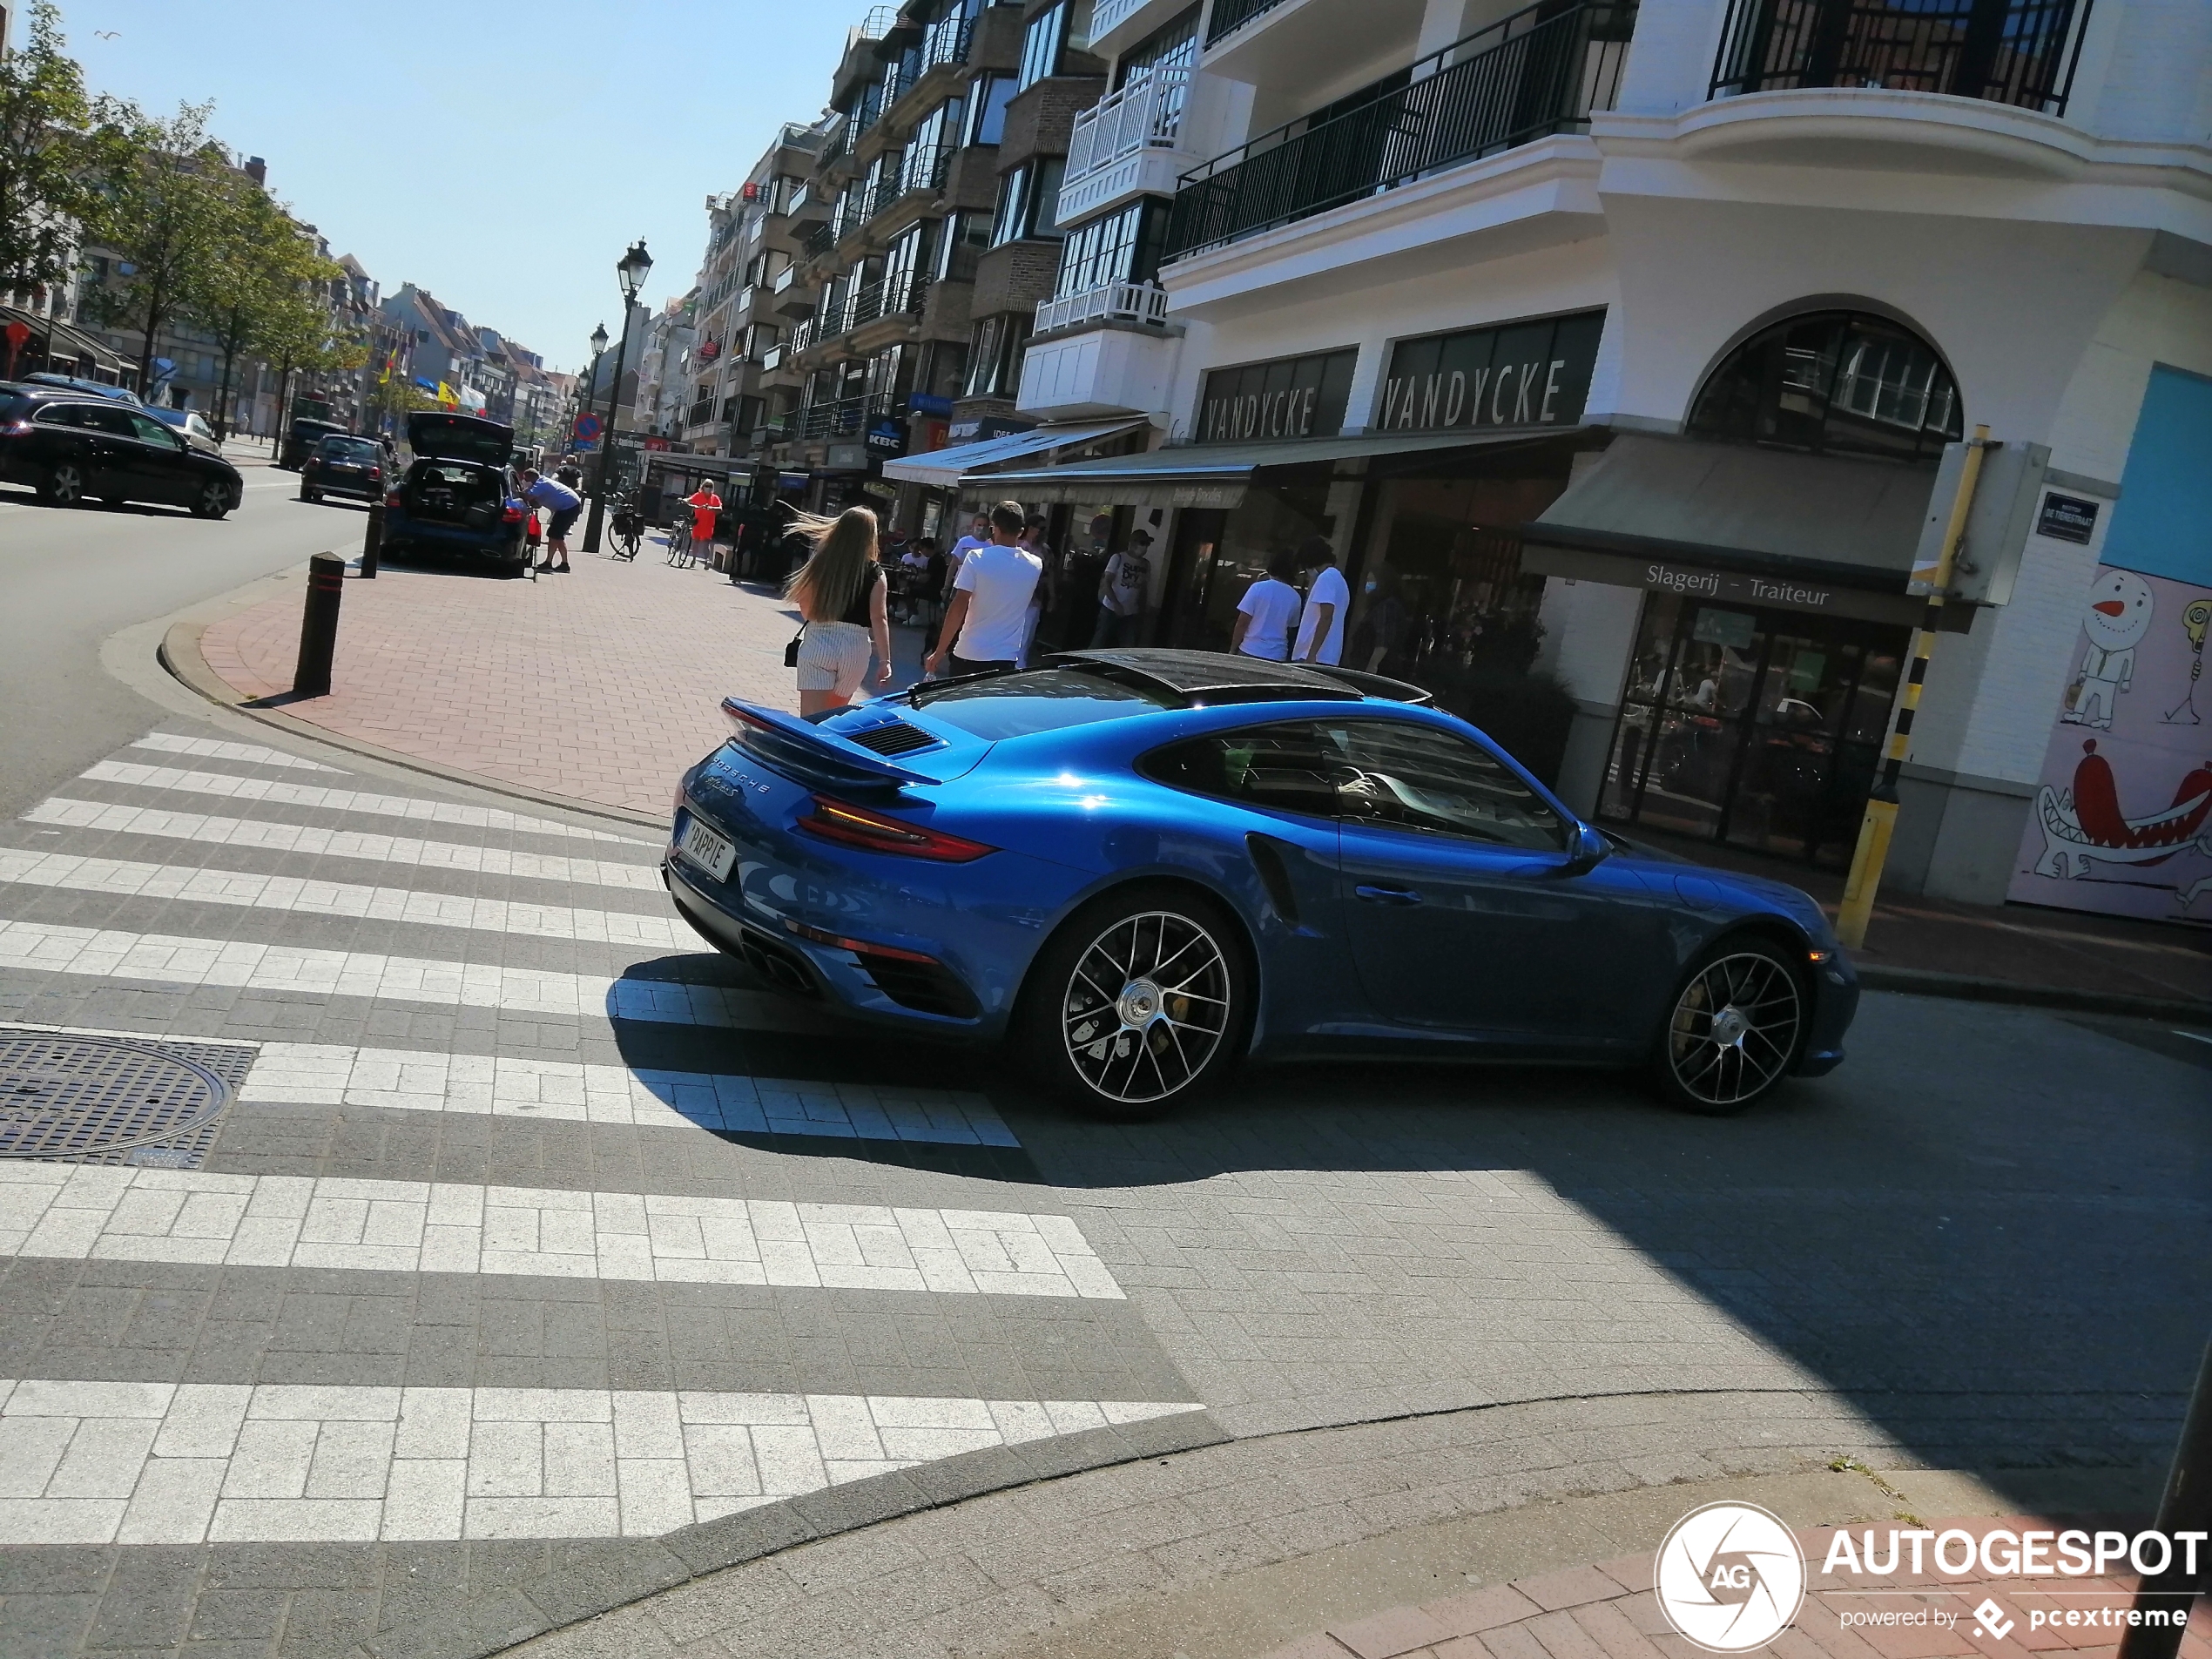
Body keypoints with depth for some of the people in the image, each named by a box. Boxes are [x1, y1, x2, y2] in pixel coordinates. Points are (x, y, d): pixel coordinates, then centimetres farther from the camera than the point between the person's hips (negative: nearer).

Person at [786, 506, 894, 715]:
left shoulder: (821, 561, 0)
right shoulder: (874, 573, -2)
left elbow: (805, 607, 1)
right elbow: (879, 618, -8)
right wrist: (885, 661, -8)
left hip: (818, 643, -1)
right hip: (855, 649, 1)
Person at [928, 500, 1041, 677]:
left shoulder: (977, 557, -9)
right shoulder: (1035, 566, 2)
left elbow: (958, 608, -13)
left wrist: (940, 651, -8)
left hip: (969, 655, -3)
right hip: (1005, 659, 3)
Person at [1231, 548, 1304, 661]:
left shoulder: (1259, 588, -8)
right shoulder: (1294, 597, 2)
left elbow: (1243, 623, -7)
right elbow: (1292, 627, 13)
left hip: (1251, 652, -3)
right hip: (1278, 656, 3)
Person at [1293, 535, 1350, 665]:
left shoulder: (1326, 578, -9)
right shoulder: (1338, 578, 21)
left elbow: (1326, 617, -18)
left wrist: (1312, 653, -22)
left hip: (1316, 657, -10)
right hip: (1328, 657, 10)